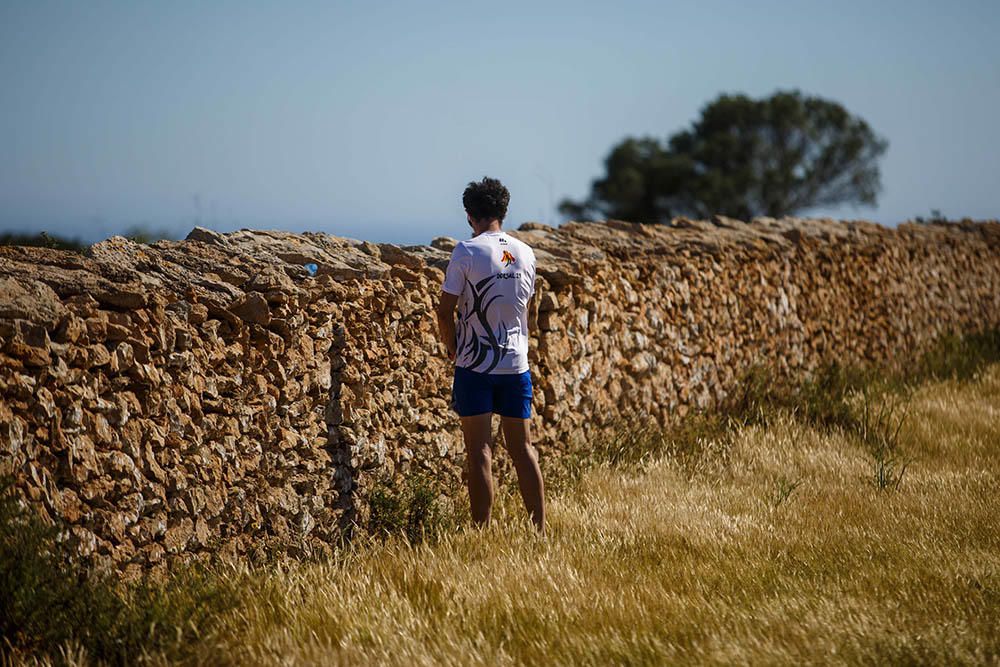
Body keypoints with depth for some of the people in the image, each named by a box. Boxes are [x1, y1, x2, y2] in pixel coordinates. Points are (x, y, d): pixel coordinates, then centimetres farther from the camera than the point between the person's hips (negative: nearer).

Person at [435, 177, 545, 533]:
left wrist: (452, 348, 6)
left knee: (479, 453, -1)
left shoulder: (467, 251, -9)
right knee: (522, 448, 10)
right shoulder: (525, 253, 6)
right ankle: (539, 529, 11)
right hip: (516, 363, 4)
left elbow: (445, 311, -9)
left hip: (475, 366, -4)